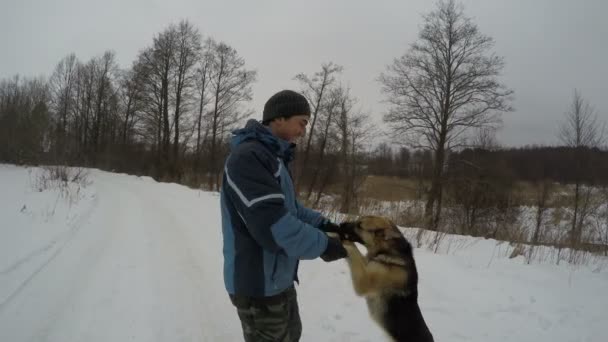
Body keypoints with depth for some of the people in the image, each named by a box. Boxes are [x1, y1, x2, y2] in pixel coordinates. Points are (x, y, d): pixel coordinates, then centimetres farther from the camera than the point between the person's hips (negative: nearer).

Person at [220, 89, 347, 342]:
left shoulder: (273, 157, 10)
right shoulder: (247, 156, -24)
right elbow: (272, 224, -30)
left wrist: (323, 224, 0)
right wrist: (323, 245, -19)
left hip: (279, 278, 10)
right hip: (258, 283, -10)